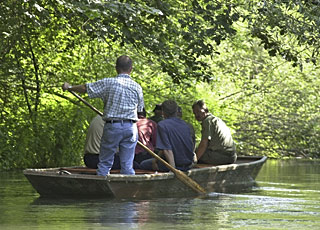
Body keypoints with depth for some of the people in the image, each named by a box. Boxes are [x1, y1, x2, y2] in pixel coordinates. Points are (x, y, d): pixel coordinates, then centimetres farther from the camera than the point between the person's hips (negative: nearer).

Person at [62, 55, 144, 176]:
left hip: (112, 126, -2)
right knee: (127, 165, 4)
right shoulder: (137, 87, 4)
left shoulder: (108, 83, -4)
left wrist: (69, 87, 22)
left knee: (104, 163, 6)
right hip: (131, 128, 2)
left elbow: (85, 88, 5)